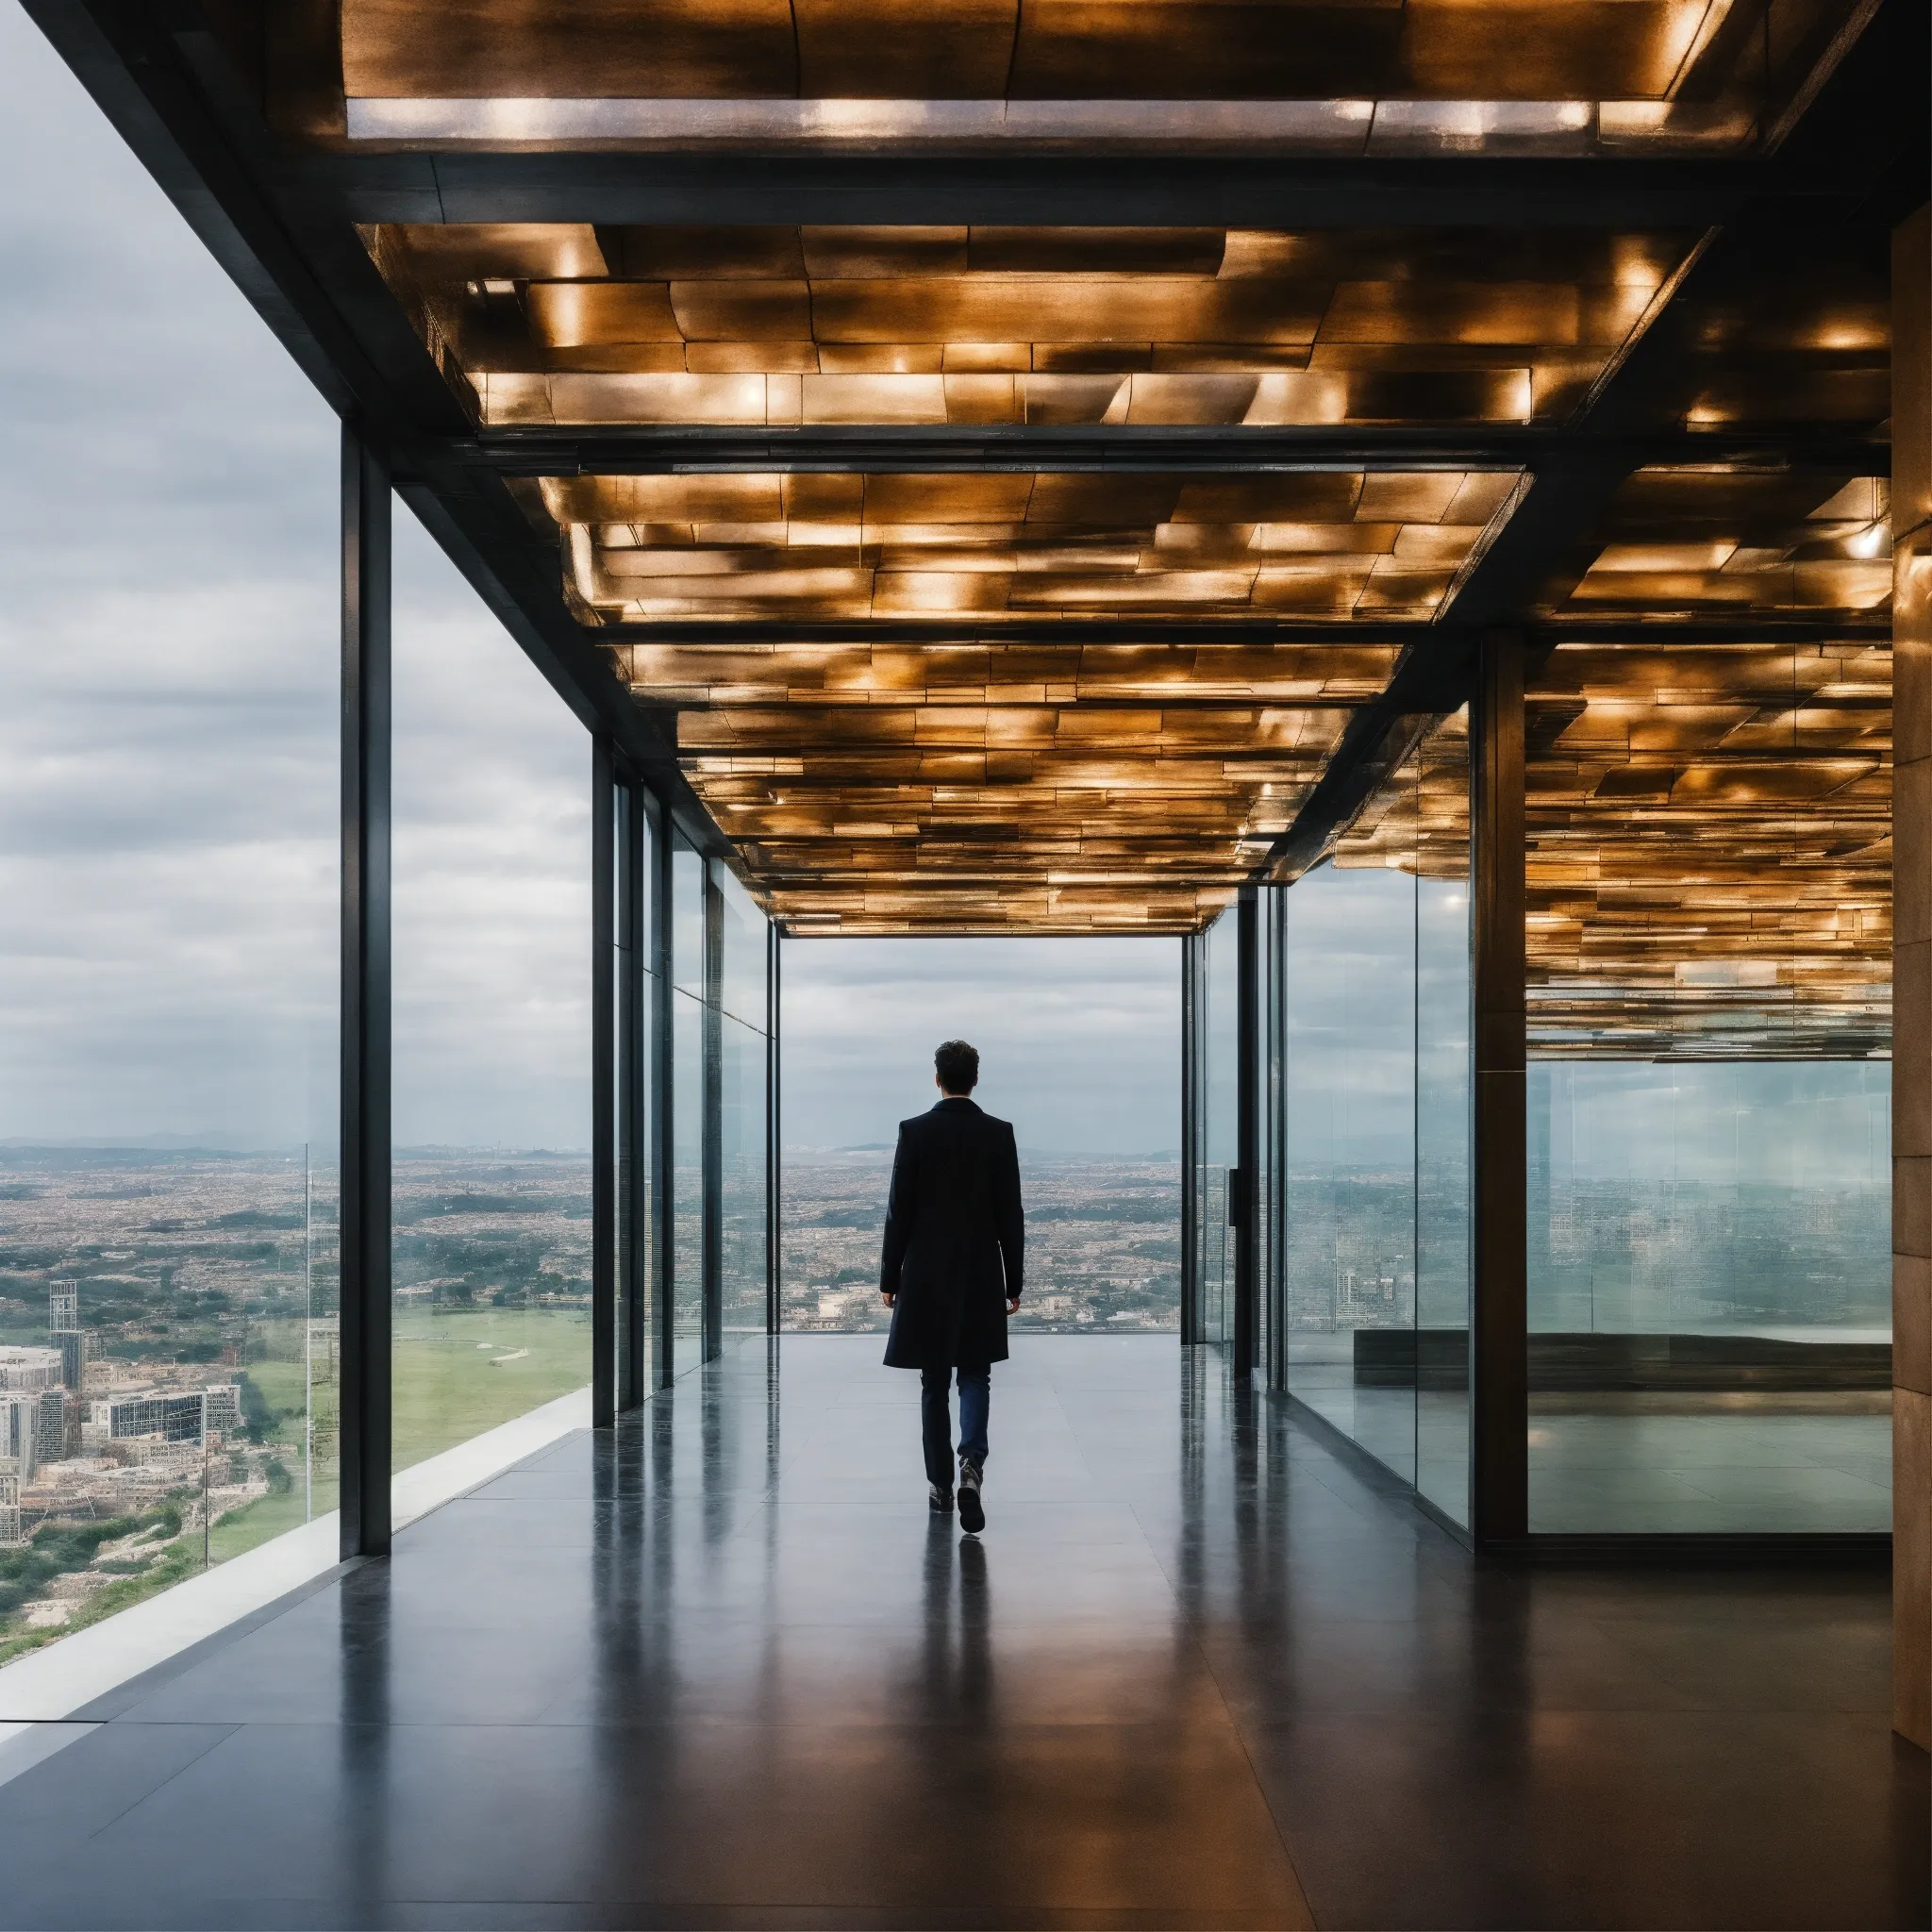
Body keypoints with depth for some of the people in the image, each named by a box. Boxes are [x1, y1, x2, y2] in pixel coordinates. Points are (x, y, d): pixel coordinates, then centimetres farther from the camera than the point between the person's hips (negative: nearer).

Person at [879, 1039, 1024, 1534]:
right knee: (974, 1376, 7)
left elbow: (899, 1211, -5)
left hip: (926, 1275, 0)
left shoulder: (915, 1131, -5)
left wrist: (890, 1277, 3)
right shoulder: (998, 1134, -2)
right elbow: (1011, 1215, -1)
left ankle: (941, 1483, 14)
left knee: (935, 1381, 10)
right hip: (982, 1277, 0)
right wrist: (1014, 1283, 5)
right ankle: (971, 1464, -16)